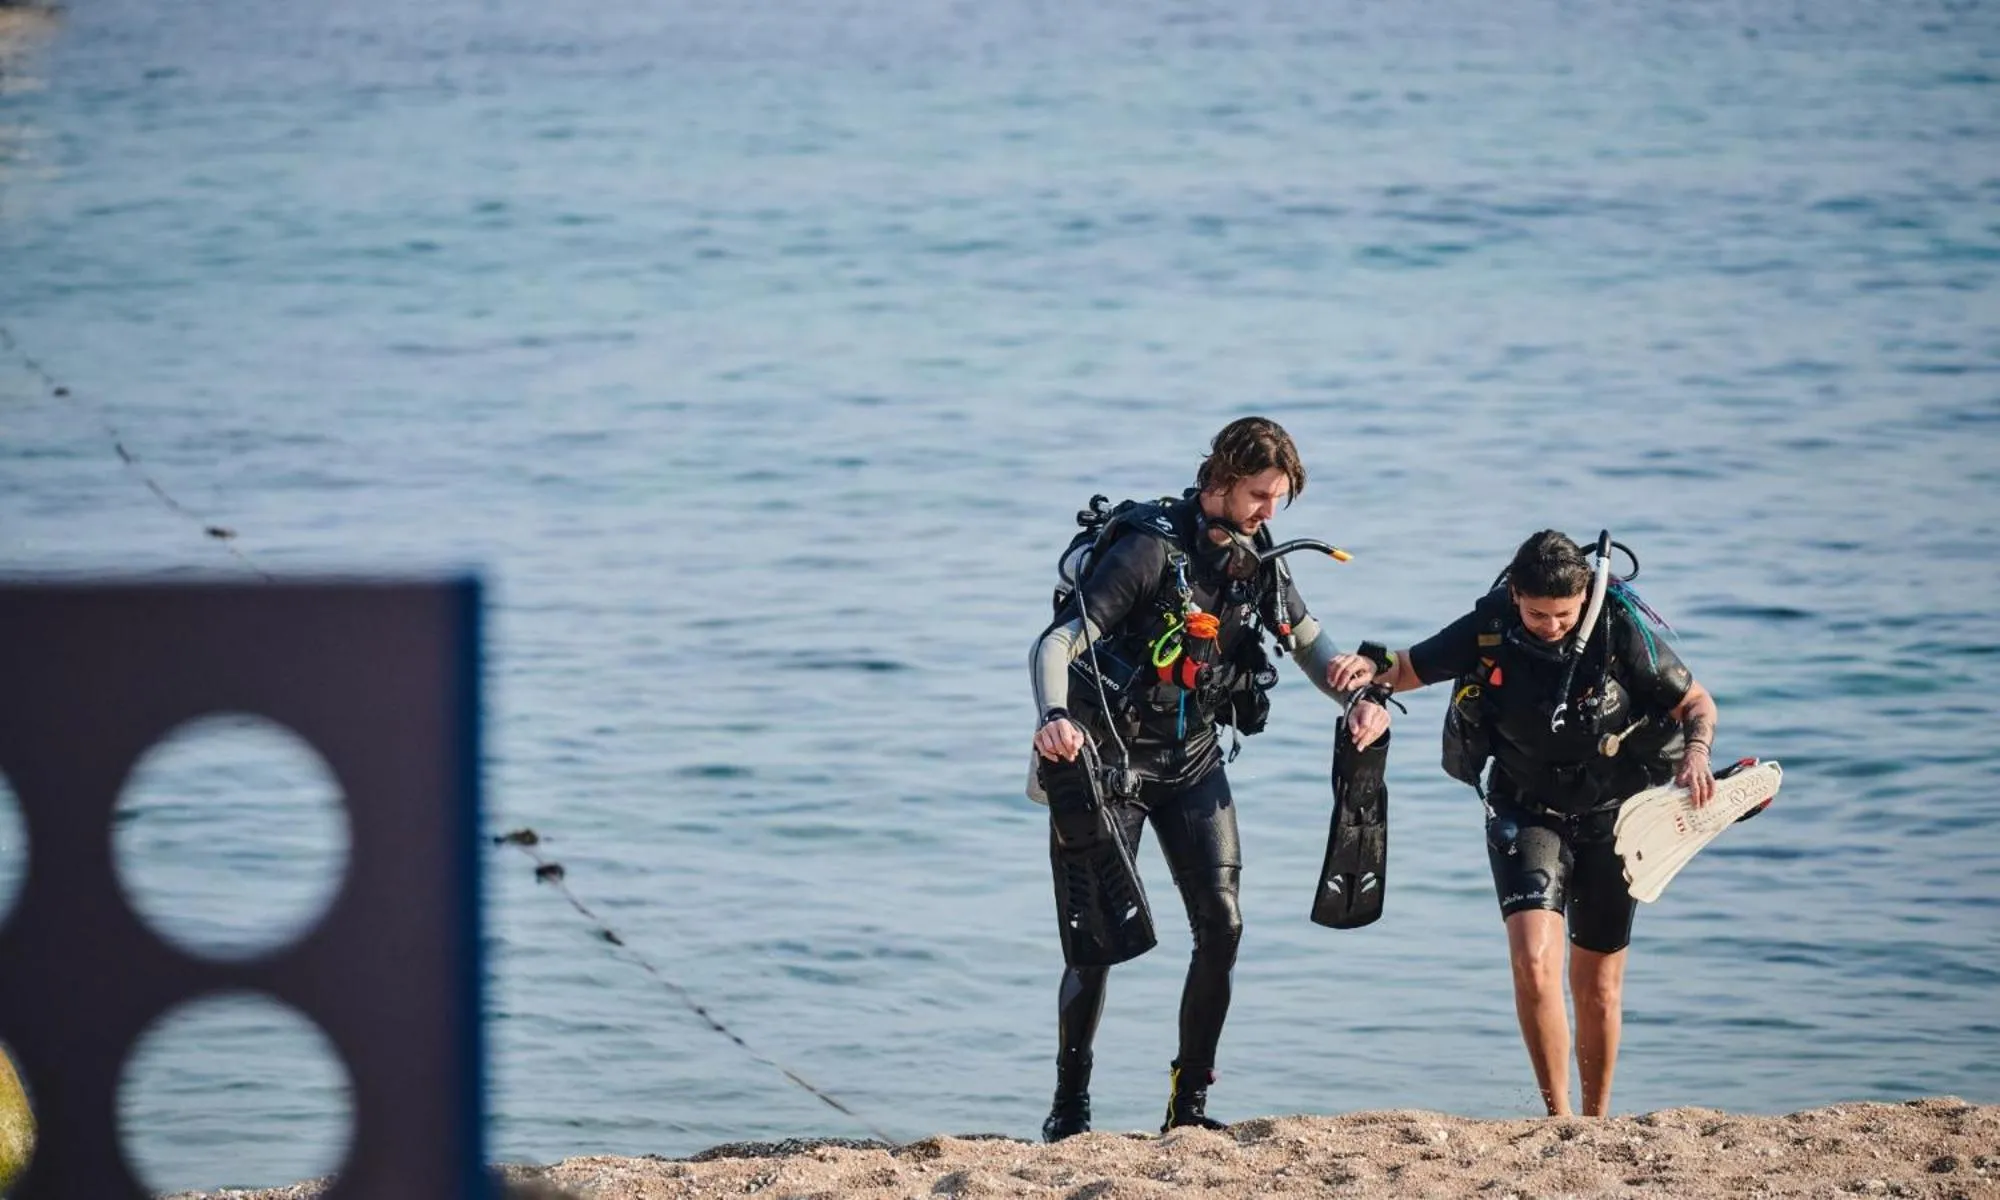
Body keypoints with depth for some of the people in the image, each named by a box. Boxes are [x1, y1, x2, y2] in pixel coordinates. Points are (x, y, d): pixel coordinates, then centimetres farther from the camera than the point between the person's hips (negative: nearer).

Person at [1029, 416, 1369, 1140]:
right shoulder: (1149, 549, -20)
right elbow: (1055, 644, -26)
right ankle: (1069, 1106, 3)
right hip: (1113, 755, -6)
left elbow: (1312, 648, 12)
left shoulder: (1258, 560, 0)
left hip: (1194, 759, 6)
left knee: (1222, 924, -5)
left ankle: (1190, 1104, 4)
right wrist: (1055, 718, -45)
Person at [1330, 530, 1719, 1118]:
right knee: (1534, 961, -22)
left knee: (1598, 988, 9)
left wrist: (1696, 752, -27)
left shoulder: (1622, 630, -18)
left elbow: (1696, 701, -6)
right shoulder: (1488, 629, -15)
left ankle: (1596, 1122, 28)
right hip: (1526, 812, 0)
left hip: (1609, 817, 0)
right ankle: (1559, 1119, -12)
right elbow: (1406, 668, -3)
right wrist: (1369, 675, -26)